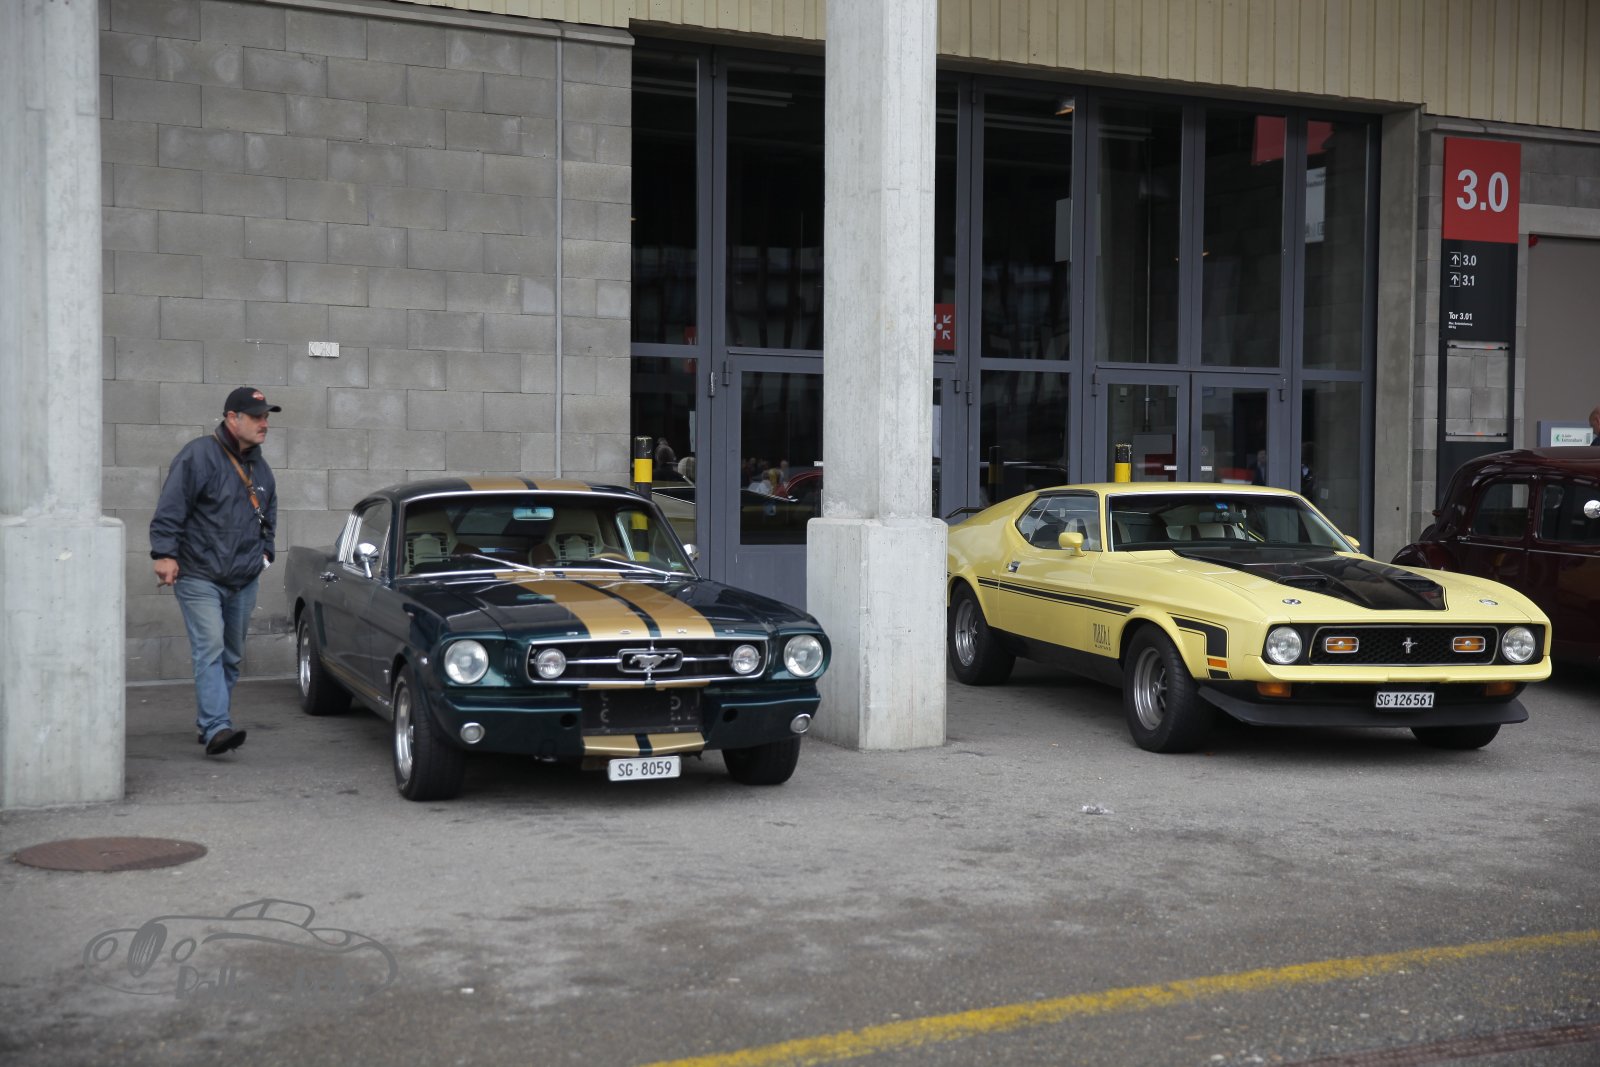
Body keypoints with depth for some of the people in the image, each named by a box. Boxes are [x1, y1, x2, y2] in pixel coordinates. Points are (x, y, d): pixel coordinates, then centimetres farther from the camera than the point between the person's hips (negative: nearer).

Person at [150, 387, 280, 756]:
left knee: (231, 656, 12)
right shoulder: (199, 456, -10)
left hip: (243, 581, 8)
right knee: (209, 650, -17)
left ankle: (211, 725, 25)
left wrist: (265, 551, 16)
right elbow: (169, 510, -14)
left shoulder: (259, 467, 14)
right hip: (199, 577, -7)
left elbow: (269, 515, 28)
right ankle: (217, 728, -23)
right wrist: (165, 553, -20)